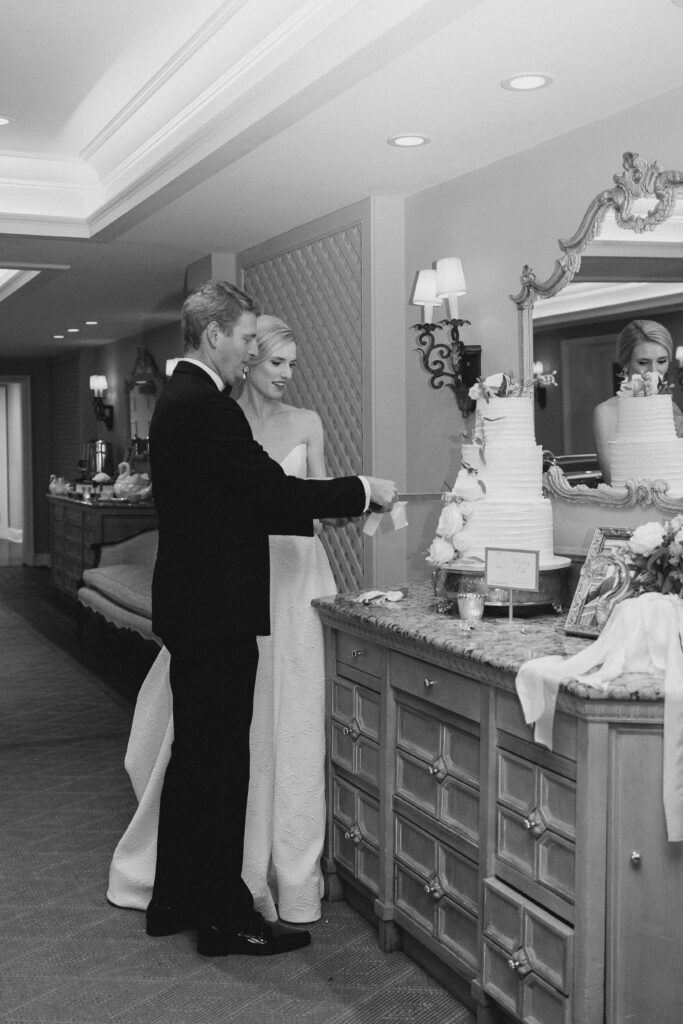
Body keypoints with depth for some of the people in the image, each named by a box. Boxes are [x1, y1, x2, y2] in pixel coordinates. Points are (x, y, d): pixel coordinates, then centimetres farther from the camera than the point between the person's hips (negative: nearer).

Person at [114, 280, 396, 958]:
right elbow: (273, 489, -20)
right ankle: (225, 919, 11)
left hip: (191, 605, 11)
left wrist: (317, 514, 12)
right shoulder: (206, 407, -17)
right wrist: (363, 491, -8)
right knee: (221, 762, -1)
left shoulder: (179, 400, 15)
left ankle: (175, 901, 29)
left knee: (195, 755, 18)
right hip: (217, 611, -11)